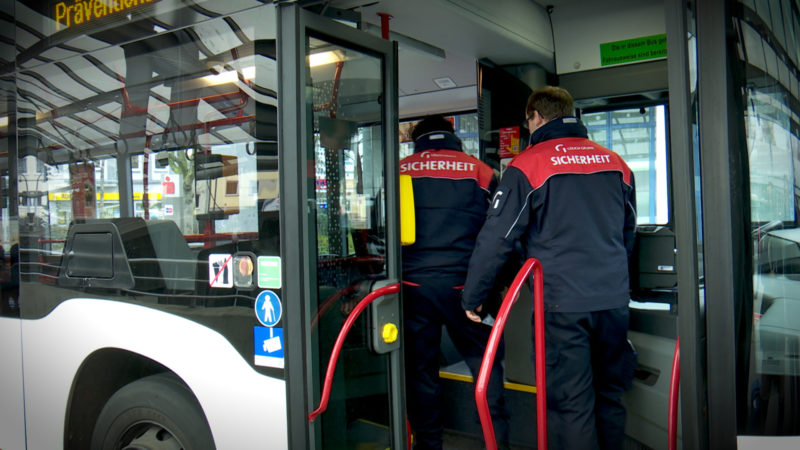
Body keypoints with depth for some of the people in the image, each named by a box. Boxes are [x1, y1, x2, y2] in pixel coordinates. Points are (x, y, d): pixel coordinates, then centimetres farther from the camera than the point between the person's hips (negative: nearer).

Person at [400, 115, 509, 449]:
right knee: (485, 362, 13)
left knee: (420, 368, 11)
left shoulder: (399, 171, 7)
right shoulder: (480, 171, 4)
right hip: (463, 284, -1)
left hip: (413, 284, 1)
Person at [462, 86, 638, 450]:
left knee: (571, 404, 2)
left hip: (562, 301, -5)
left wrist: (472, 297, 3)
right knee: (609, 396, 18)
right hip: (615, 299, 6)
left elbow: (497, 237, -8)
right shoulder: (616, 162, 11)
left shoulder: (527, 165, -6)